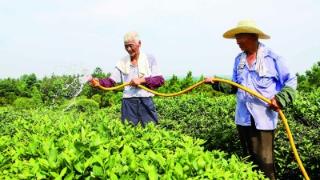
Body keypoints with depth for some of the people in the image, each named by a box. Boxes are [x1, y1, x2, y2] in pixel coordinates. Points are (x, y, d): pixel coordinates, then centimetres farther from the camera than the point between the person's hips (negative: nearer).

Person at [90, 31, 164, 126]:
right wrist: (99, 82, -19)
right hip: (128, 102, 2)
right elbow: (111, 81, 1)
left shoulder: (149, 59, 3)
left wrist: (142, 80, -16)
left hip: (146, 101, -2)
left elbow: (160, 80, -3)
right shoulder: (122, 62, 8)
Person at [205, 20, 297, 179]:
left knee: (264, 160, -4)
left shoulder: (272, 58, -7)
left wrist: (281, 99, -16)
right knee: (248, 159, 17)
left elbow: (291, 81, -2)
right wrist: (216, 83, 3)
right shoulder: (238, 60, 9)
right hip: (243, 118, 6)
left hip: (264, 119, -5)